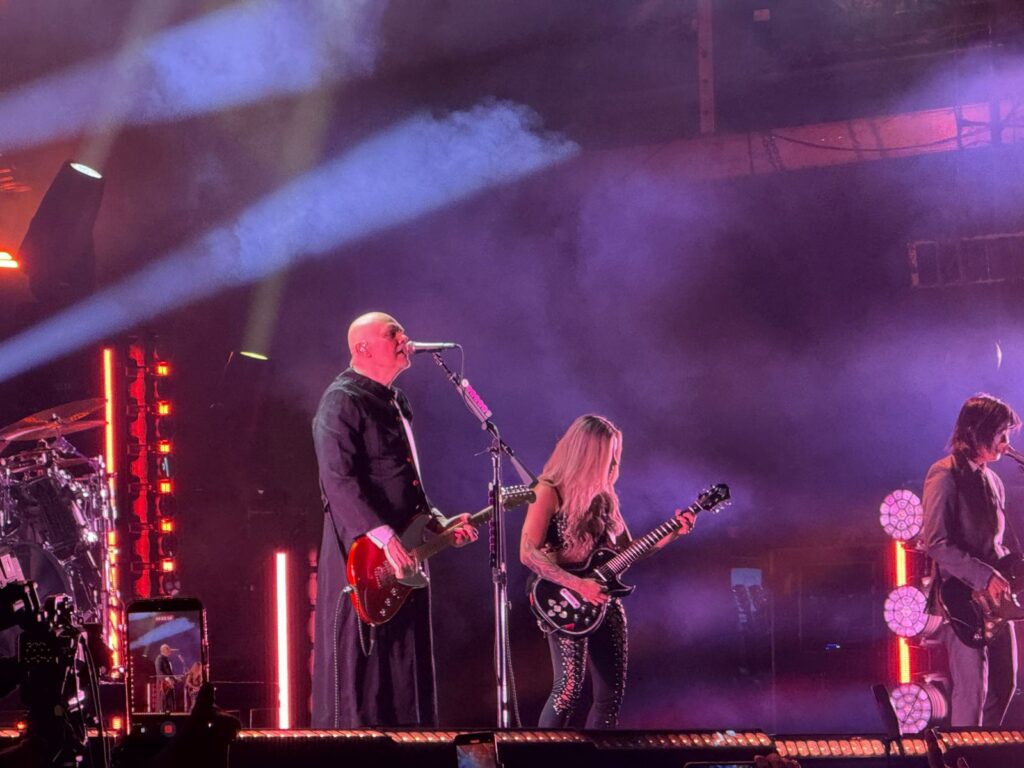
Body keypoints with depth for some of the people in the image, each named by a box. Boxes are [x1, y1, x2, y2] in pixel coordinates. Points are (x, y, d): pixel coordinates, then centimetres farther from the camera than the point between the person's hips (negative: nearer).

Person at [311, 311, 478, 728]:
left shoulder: (395, 401, 19)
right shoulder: (342, 401, -11)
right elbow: (339, 481, -21)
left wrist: (439, 523, 13)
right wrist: (384, 538, -28)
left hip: (405, 557, 9)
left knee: (405, 669, 11)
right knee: (359, 669, -4)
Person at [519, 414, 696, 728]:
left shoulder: (603, 495, 11)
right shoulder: (550, 492, -9)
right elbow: (528, 553, -17)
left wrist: (671, 533, 3)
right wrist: (578, 585, -22)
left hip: (605, 602, 7)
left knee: (611, 694, 5)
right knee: (569, 688, -17)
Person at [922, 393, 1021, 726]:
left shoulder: (992, 480, 15)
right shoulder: (945, 475, -11)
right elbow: (936, 543, -18)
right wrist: (985, 577, -22)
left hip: (995, 599, 9)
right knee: (973, 689, -9)